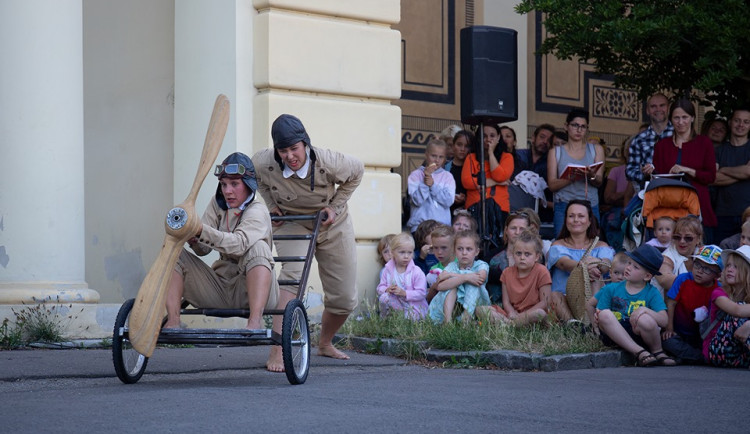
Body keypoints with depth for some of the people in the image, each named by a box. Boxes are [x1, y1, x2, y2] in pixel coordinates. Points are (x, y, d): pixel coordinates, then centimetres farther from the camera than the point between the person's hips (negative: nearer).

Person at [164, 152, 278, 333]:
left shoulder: (258, 211, -11)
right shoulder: (217, 204, 8)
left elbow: (239, 244, -32)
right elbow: (203, 249, 1)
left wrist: (201, 230, -44)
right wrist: (193, 239, -23)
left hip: (248, 290, -6)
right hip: (221, 288, 6)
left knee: (258, 247, -33)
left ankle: (256, 320, -43)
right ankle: (172, 321, -20)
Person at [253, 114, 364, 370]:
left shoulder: (328, 162, -29)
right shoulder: (264, 164, -26)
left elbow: (357, 171, -6)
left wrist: (335, 207, -11)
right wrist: (271, 205, -5)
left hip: (332, 226, 1)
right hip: (291, 224, -1)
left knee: (345, 299, 3)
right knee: (292, 272, -31)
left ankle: (325, 344, 34)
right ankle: (276, 352, -34)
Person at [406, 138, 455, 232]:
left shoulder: (447, 176, 9)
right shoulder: (415, 175, 4)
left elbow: (449, 201, -4)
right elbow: (417, 200, -8)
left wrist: (433, 185, -11)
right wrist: (425, 182, -13)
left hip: (443, 224, 2)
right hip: (419, 224, -2)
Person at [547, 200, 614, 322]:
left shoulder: (601, 246, 18)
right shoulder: (558, 246, 13)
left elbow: (607, 264, -8)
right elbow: (564, 263, -13)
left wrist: (598, 263, -37)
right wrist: (584, 266, -38)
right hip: (564, 300, -1)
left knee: (595, 276, -26)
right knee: (555, 296, -31)